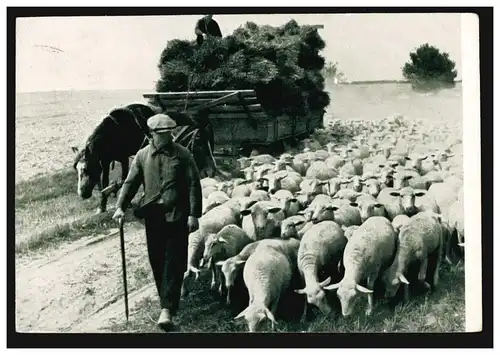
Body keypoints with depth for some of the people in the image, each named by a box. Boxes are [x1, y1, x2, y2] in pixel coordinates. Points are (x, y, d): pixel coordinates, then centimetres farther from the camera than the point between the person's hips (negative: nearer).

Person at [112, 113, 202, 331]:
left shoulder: (183, 155, -2)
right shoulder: (142, 156, 6)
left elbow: (194, 185, -4)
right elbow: (131, 182, 6)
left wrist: (194, 214, -10)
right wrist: (121, 207, -8)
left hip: (177, 216, -3)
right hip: (152, 217, 3)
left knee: (173, 263, -5)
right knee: (157, 262, 11)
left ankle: (167, 309, -6)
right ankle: (168, 302, 27)